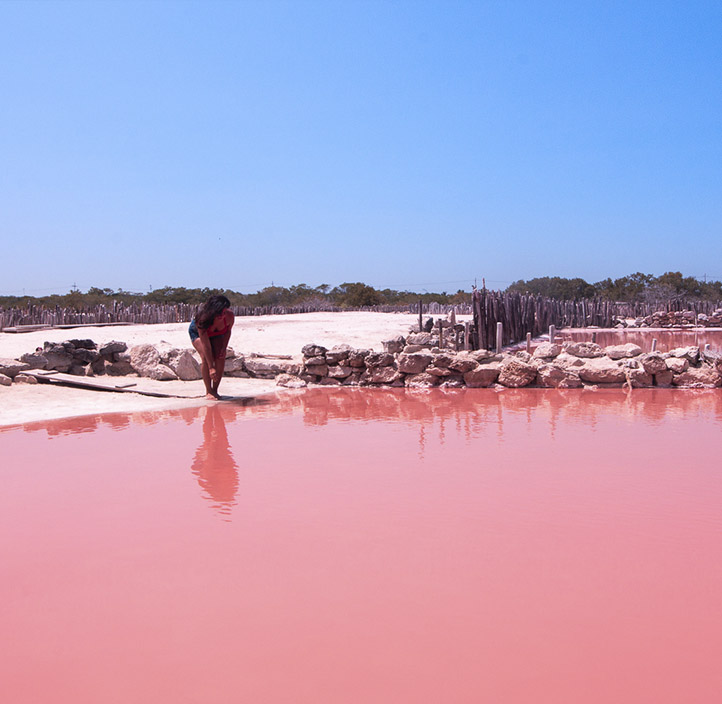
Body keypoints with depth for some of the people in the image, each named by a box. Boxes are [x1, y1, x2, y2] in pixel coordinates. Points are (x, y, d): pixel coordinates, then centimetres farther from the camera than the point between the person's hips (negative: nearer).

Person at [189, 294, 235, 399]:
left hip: (216, 334, 4)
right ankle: (208, 391, -14)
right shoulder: (202, 320, -42)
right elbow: (206, 346, -40)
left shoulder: (230, 316, -33)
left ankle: (215, 390, -6)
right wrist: (211, 368, -41)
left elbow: (228, 331, -8)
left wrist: (224, 348, -19)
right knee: (206, 358, -23)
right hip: (197, 332, -3)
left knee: (220, 357, -16)